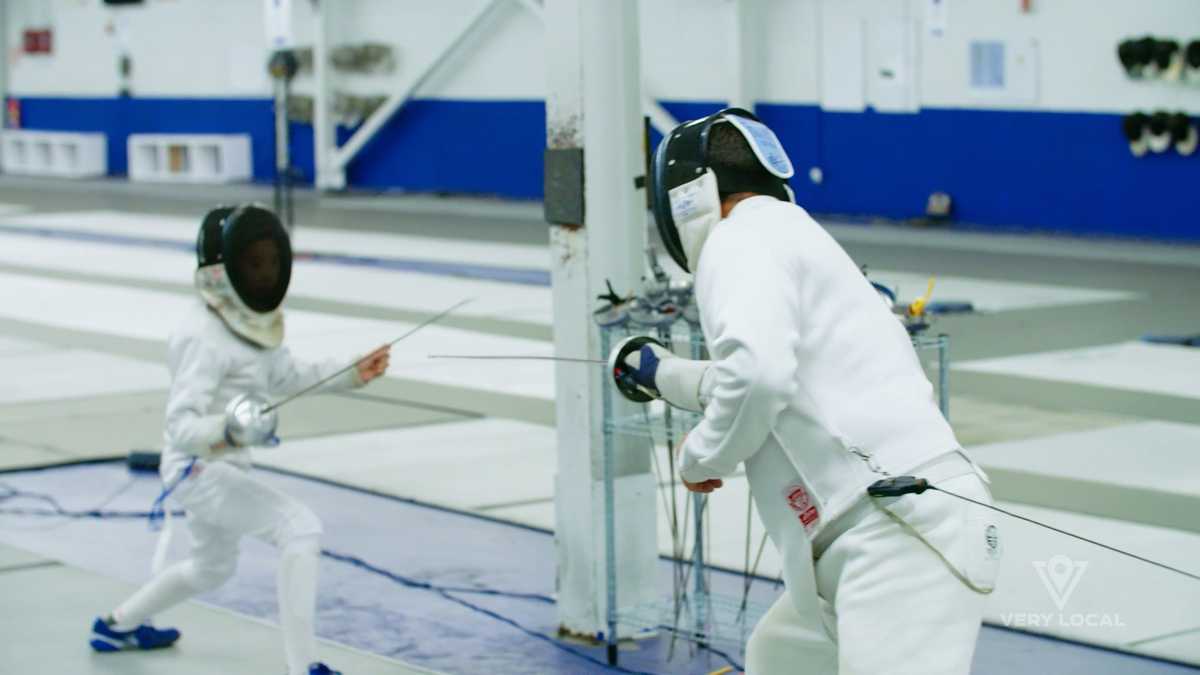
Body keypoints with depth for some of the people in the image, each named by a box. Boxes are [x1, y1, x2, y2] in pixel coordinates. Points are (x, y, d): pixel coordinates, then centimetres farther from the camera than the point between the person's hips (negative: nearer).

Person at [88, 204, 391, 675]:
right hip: (199, 470, -10)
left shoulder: (251, 316, 0)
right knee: (301, 530, -23)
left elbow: (286, 375, 16)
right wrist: (231, 429, -48)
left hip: (221, 465, 10)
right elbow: (182, 428, -29)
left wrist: (352, 373, 3)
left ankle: (117, 625, 50)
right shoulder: (204, 336, -26)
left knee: (212, 569, 29)